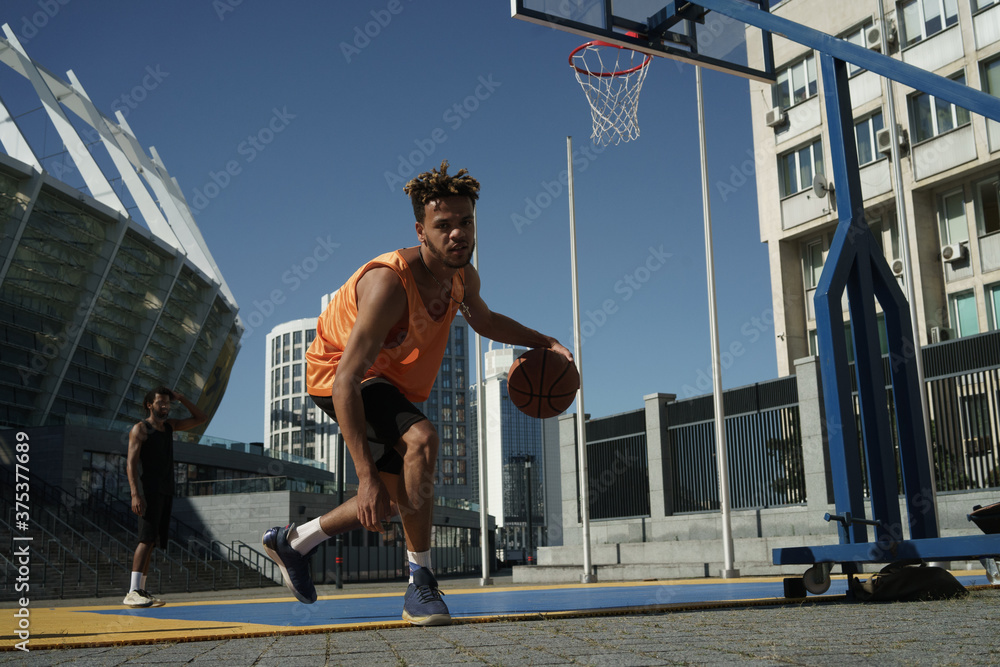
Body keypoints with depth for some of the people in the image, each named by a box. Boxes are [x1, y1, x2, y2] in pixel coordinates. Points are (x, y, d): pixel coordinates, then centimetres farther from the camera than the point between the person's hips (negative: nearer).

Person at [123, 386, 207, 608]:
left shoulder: (170, 426, 19)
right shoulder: (140, 429, -2)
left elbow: (201, 418, 24)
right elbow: (131, 462, -11)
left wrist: (181, 398, 10)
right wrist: (135, 494, -23)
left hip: (166, 492, 8)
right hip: (149, 491, -8)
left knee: (151, 542, 6)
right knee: (147, 538, -18)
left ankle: (141, 591, 8)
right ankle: (132, 593, -23)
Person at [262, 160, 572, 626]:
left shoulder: (463, 276, -10)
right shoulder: (389, 283, -35)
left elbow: (484, 320, 16)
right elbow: (346, 382, -37)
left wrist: (545, 343, 3)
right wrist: (366, 475, -42)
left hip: (389, 380, 8)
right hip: (338, 376, -8)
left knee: (393, 502, 13)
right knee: (421, 438, -33)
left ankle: (292, 541, 35)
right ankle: (420, 585, -21)